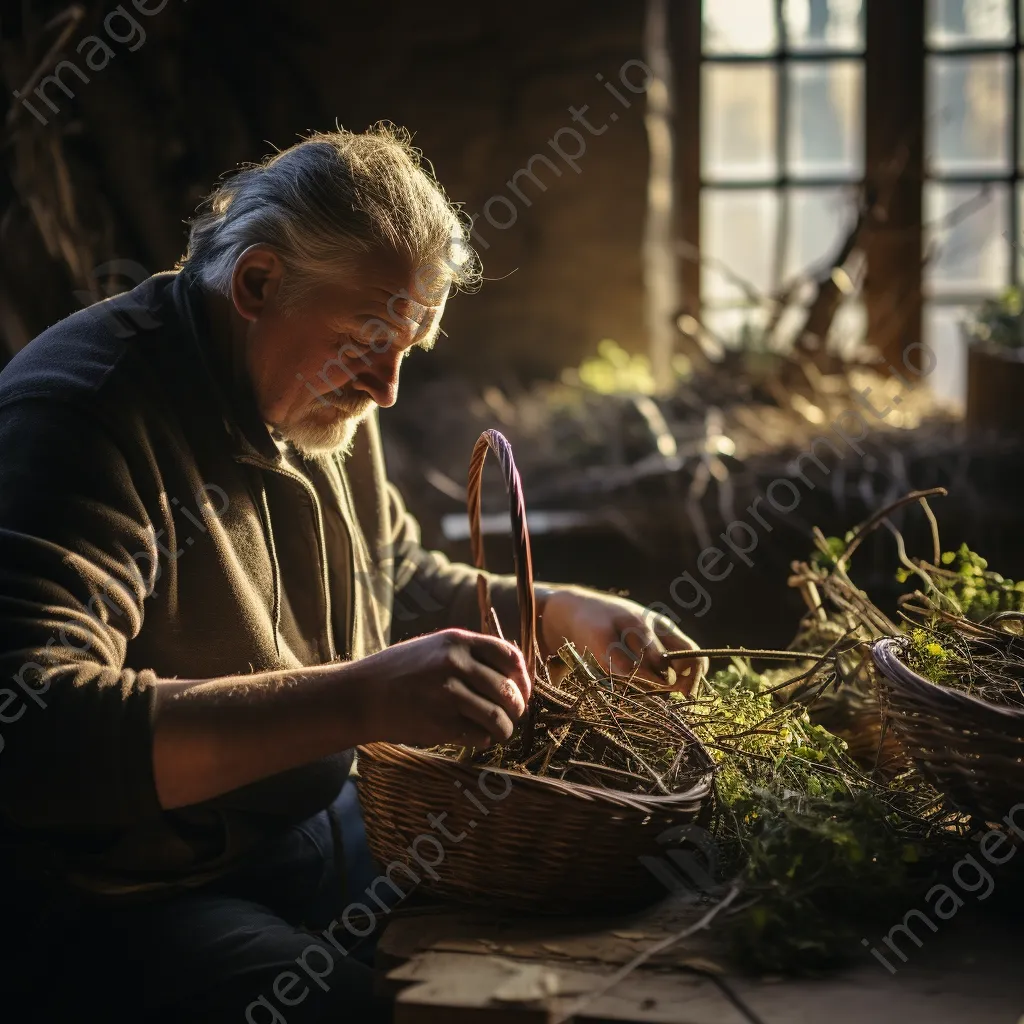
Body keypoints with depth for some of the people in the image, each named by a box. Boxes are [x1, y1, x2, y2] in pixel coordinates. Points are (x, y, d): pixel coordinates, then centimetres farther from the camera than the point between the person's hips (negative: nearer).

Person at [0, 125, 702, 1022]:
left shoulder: (322, 399, 6)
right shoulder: (86, 410, -22)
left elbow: (398, 581, 23)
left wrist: (563, 614, 6)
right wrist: (353, 701, -42)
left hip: (327, 826, 8)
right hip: (131, 903, -8)